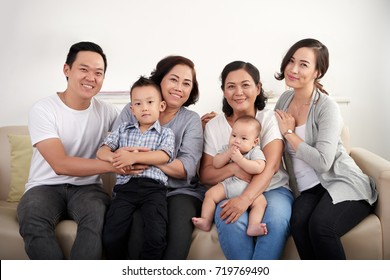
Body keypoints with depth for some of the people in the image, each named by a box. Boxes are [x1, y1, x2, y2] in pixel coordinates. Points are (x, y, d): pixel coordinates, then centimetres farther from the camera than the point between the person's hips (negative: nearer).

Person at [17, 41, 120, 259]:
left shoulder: (107, 112, 3)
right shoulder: (43, 110, -8)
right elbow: (60, 165, -17)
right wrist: (113, 165, -24)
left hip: (87, 187, 2)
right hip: (45, 187, -2)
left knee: (98, 216, -33)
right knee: (32, 223, -34)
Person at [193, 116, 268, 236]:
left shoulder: (255, 152, -4)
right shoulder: (227, 148, 9)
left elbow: (258, 168, -22)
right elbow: (216, 164, -2)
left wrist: (239, 159, -23)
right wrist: (228, 154, -16)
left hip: (249, 189, -3)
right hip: (227, 184, 3)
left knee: (261, 201, -27)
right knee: (210, 193, -14)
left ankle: (253, 226, -37)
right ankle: (206, 222, -12)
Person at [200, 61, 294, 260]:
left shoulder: (270, 119, -3)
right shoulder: (213, 126, 5)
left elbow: (271, 166, -16)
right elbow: (205, 175, 3)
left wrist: (245, 199, -32)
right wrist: (232, 168, -19)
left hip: (273, 189, -1)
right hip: (229, 191, 1)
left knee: (276, 218, -33)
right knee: (230, 220, -32)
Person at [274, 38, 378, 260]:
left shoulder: (327, 107, -11)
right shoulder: (285, 99, 9)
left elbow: (323, 162, -23)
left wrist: (289, 132, -14)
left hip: (343, 183, -4)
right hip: (310, 189, 5)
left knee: (320, 225, -34)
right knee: (298, 222, -30)